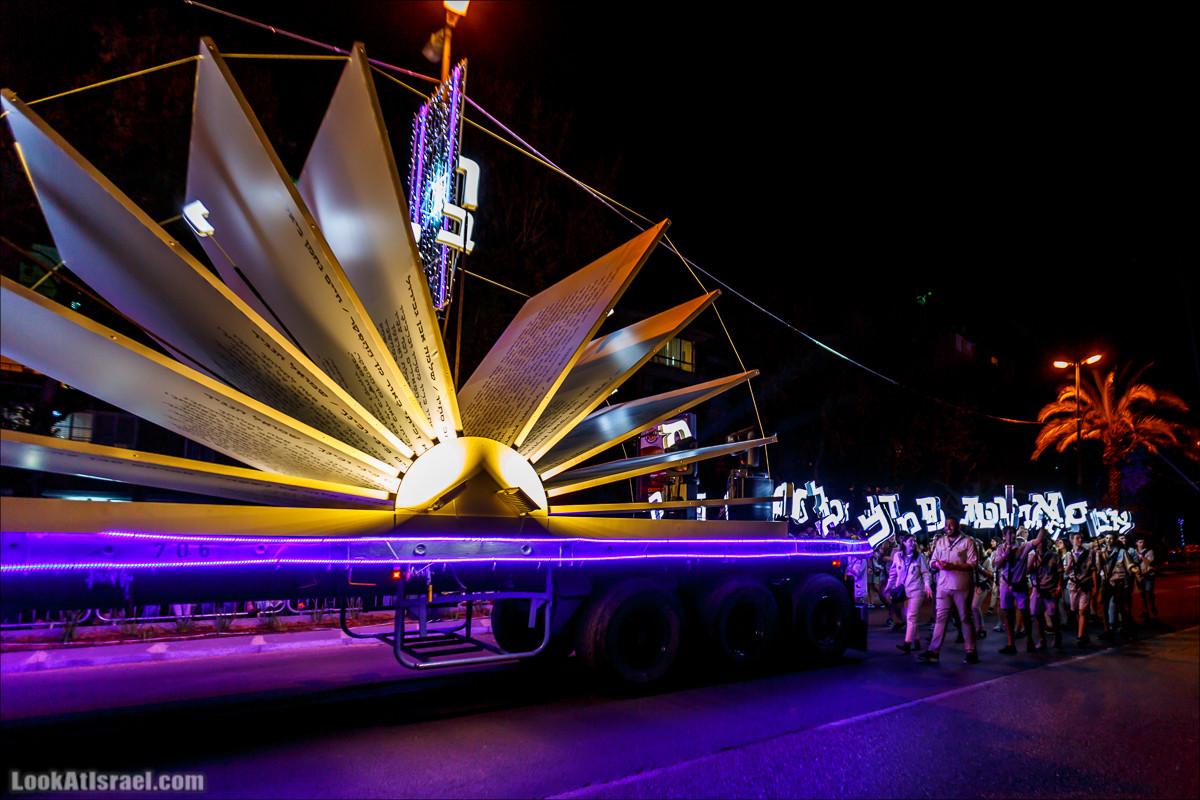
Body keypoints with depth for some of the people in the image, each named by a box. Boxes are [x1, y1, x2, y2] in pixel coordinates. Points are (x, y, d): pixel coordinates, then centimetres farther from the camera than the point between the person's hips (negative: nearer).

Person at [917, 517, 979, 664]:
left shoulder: (967, 541, 1)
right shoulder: (940, 542, 15)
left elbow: (972, 564, -7)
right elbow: (933, 562, 16)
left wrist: (953, 566, -19)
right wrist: (938, 564, -7)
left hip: (962, 587, -4)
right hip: (943, 586, 4)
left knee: (966, 618, 5)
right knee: (940, 618, 1)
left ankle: (971, 652, 16)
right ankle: (934, 652, -1)